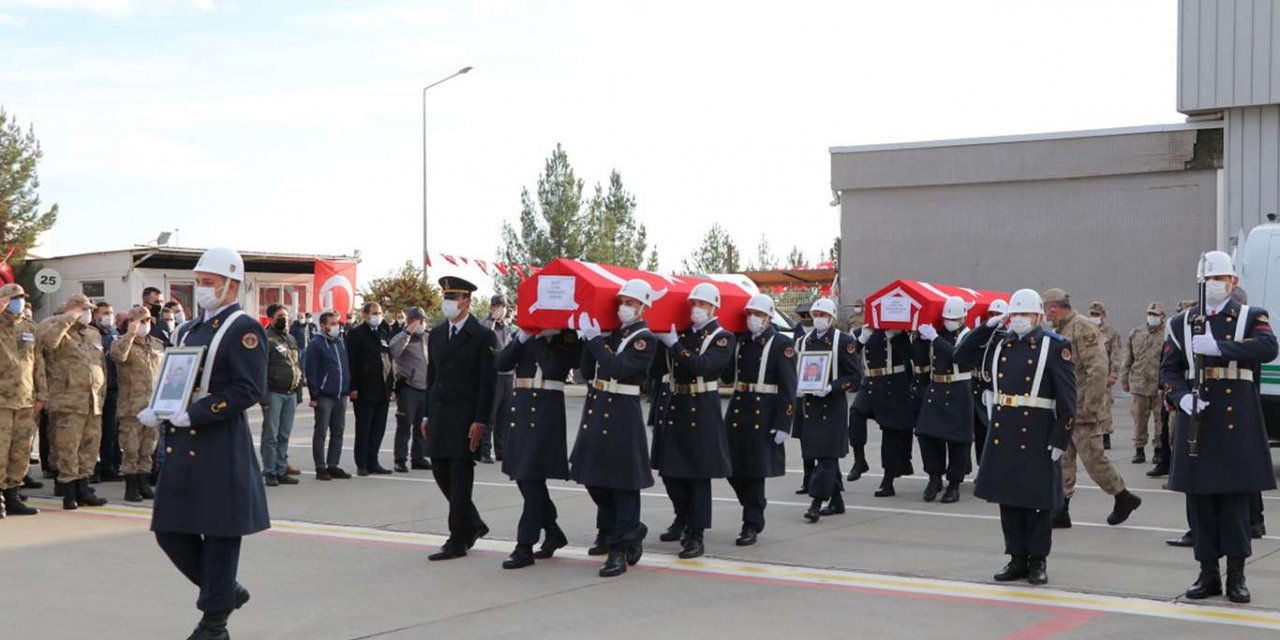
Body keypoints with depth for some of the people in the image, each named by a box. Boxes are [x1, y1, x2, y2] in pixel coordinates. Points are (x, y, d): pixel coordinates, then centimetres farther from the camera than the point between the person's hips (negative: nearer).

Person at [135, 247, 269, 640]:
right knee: (170, 531, 9)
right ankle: (226, 590, 27)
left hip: (220, 447, -8)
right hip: (182, 445, 8)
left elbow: (250, 390, -17)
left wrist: (194, 415, -22)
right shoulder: (189, 330, 16)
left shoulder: (244, 329, -8)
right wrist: (156, 412, 2)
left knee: (219, 533, 0)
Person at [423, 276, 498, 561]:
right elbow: (432, 375, 17)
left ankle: (457, 541, 4)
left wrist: (480, 421, -15)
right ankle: (473, 524, 27)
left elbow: (487, 382, -9)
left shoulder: (482, 336, -6)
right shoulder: (436, 334, 13)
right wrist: (428, 415, 13)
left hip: (465, 417, -6)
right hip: (439, 414, 6)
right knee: (441, 473, 9)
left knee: (460, 480, -3)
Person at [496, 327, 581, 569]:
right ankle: (553, 531, 29)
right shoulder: (526, 335, 12)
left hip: (547, 410, -6)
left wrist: (539, 338, -12)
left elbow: (553, 368, -16)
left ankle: (525, 547, -3)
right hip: (521, 407, 6)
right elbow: (501, 364, 1)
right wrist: (523, 337, -9)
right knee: (522, 474, 12)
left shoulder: (568, 339, -2)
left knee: (532, 475, -8)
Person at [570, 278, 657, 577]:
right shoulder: (612, 333, 13)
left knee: (622, 483, -3)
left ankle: (622, 549, 2)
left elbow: (616, 369, -23)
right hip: (596, 411, 8)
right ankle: (610, 532, 35)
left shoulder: (645, 339, -9)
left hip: (622, 415, -8)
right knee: (594, 477, 15)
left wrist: (594, 339, -19)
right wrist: (589, 339, -1)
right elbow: (587, 372, 10)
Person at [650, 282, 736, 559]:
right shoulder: (679, 332, 10)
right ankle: (683, 517, 36)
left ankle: (695, 535, 3)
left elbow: (703, 366, -22)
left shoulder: (723, 338, -4)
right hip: (672, 407, 5)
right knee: (669, 470, 13)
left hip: (701, 411, -5)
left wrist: (674, 345, -24)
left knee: (698, 473, -2)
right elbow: (659, 369, 8)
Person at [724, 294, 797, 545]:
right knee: (733, 468, 6)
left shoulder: (782, 344, -6)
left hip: (763, 416, -5)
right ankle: (756, 510, 29)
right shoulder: (740, 341, 11)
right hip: (737, 411, 5)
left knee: (755, 470, -2)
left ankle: (751, 525, 9)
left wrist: (783, 424, -14)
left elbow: (788, 387, -9)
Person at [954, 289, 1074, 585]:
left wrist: (1060, 439, -12)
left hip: (1037, 437, -5)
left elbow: (1067, 399, -7)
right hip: (1002, 434, 5)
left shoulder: (1056, 346, -5)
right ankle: (1017, 558, 20)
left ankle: (1038, 560, 17)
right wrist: (987, 327, 5)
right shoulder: (999, 343, 10)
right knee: (1008, 498, 9)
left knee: (1037, 500, 5)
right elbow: (961, 356, 13)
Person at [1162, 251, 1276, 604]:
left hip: (1237, 421, -2)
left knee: (1235, 496, 0)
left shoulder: (1252, 317, 4)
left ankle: (1236, 575, 9)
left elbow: (1268, 348, -17)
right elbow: (1168, 370, 8)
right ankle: (1208, 573, 13)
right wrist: (1182, 397, -12)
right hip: (1196, 420, 2)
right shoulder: (1182, 323, 11)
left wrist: (1217, 346, -27)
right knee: (1199, 497, 4)